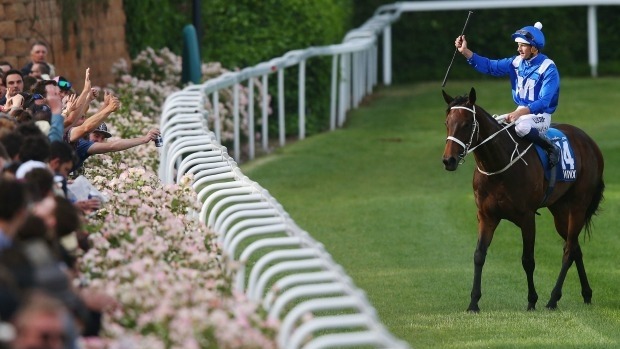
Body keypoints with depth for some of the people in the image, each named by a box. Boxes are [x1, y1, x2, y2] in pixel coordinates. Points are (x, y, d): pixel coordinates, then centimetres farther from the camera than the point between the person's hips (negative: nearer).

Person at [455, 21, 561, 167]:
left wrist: (519, 113, -35)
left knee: (522, 126, -38)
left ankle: (552, 148, -17)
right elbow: (489, 66, 4)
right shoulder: (517, 62, 3)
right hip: (520, 112, 8)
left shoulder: (548, 68, -18)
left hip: (540, 115, -8)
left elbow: (544, 101, -24)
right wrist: (465, 51, -5)